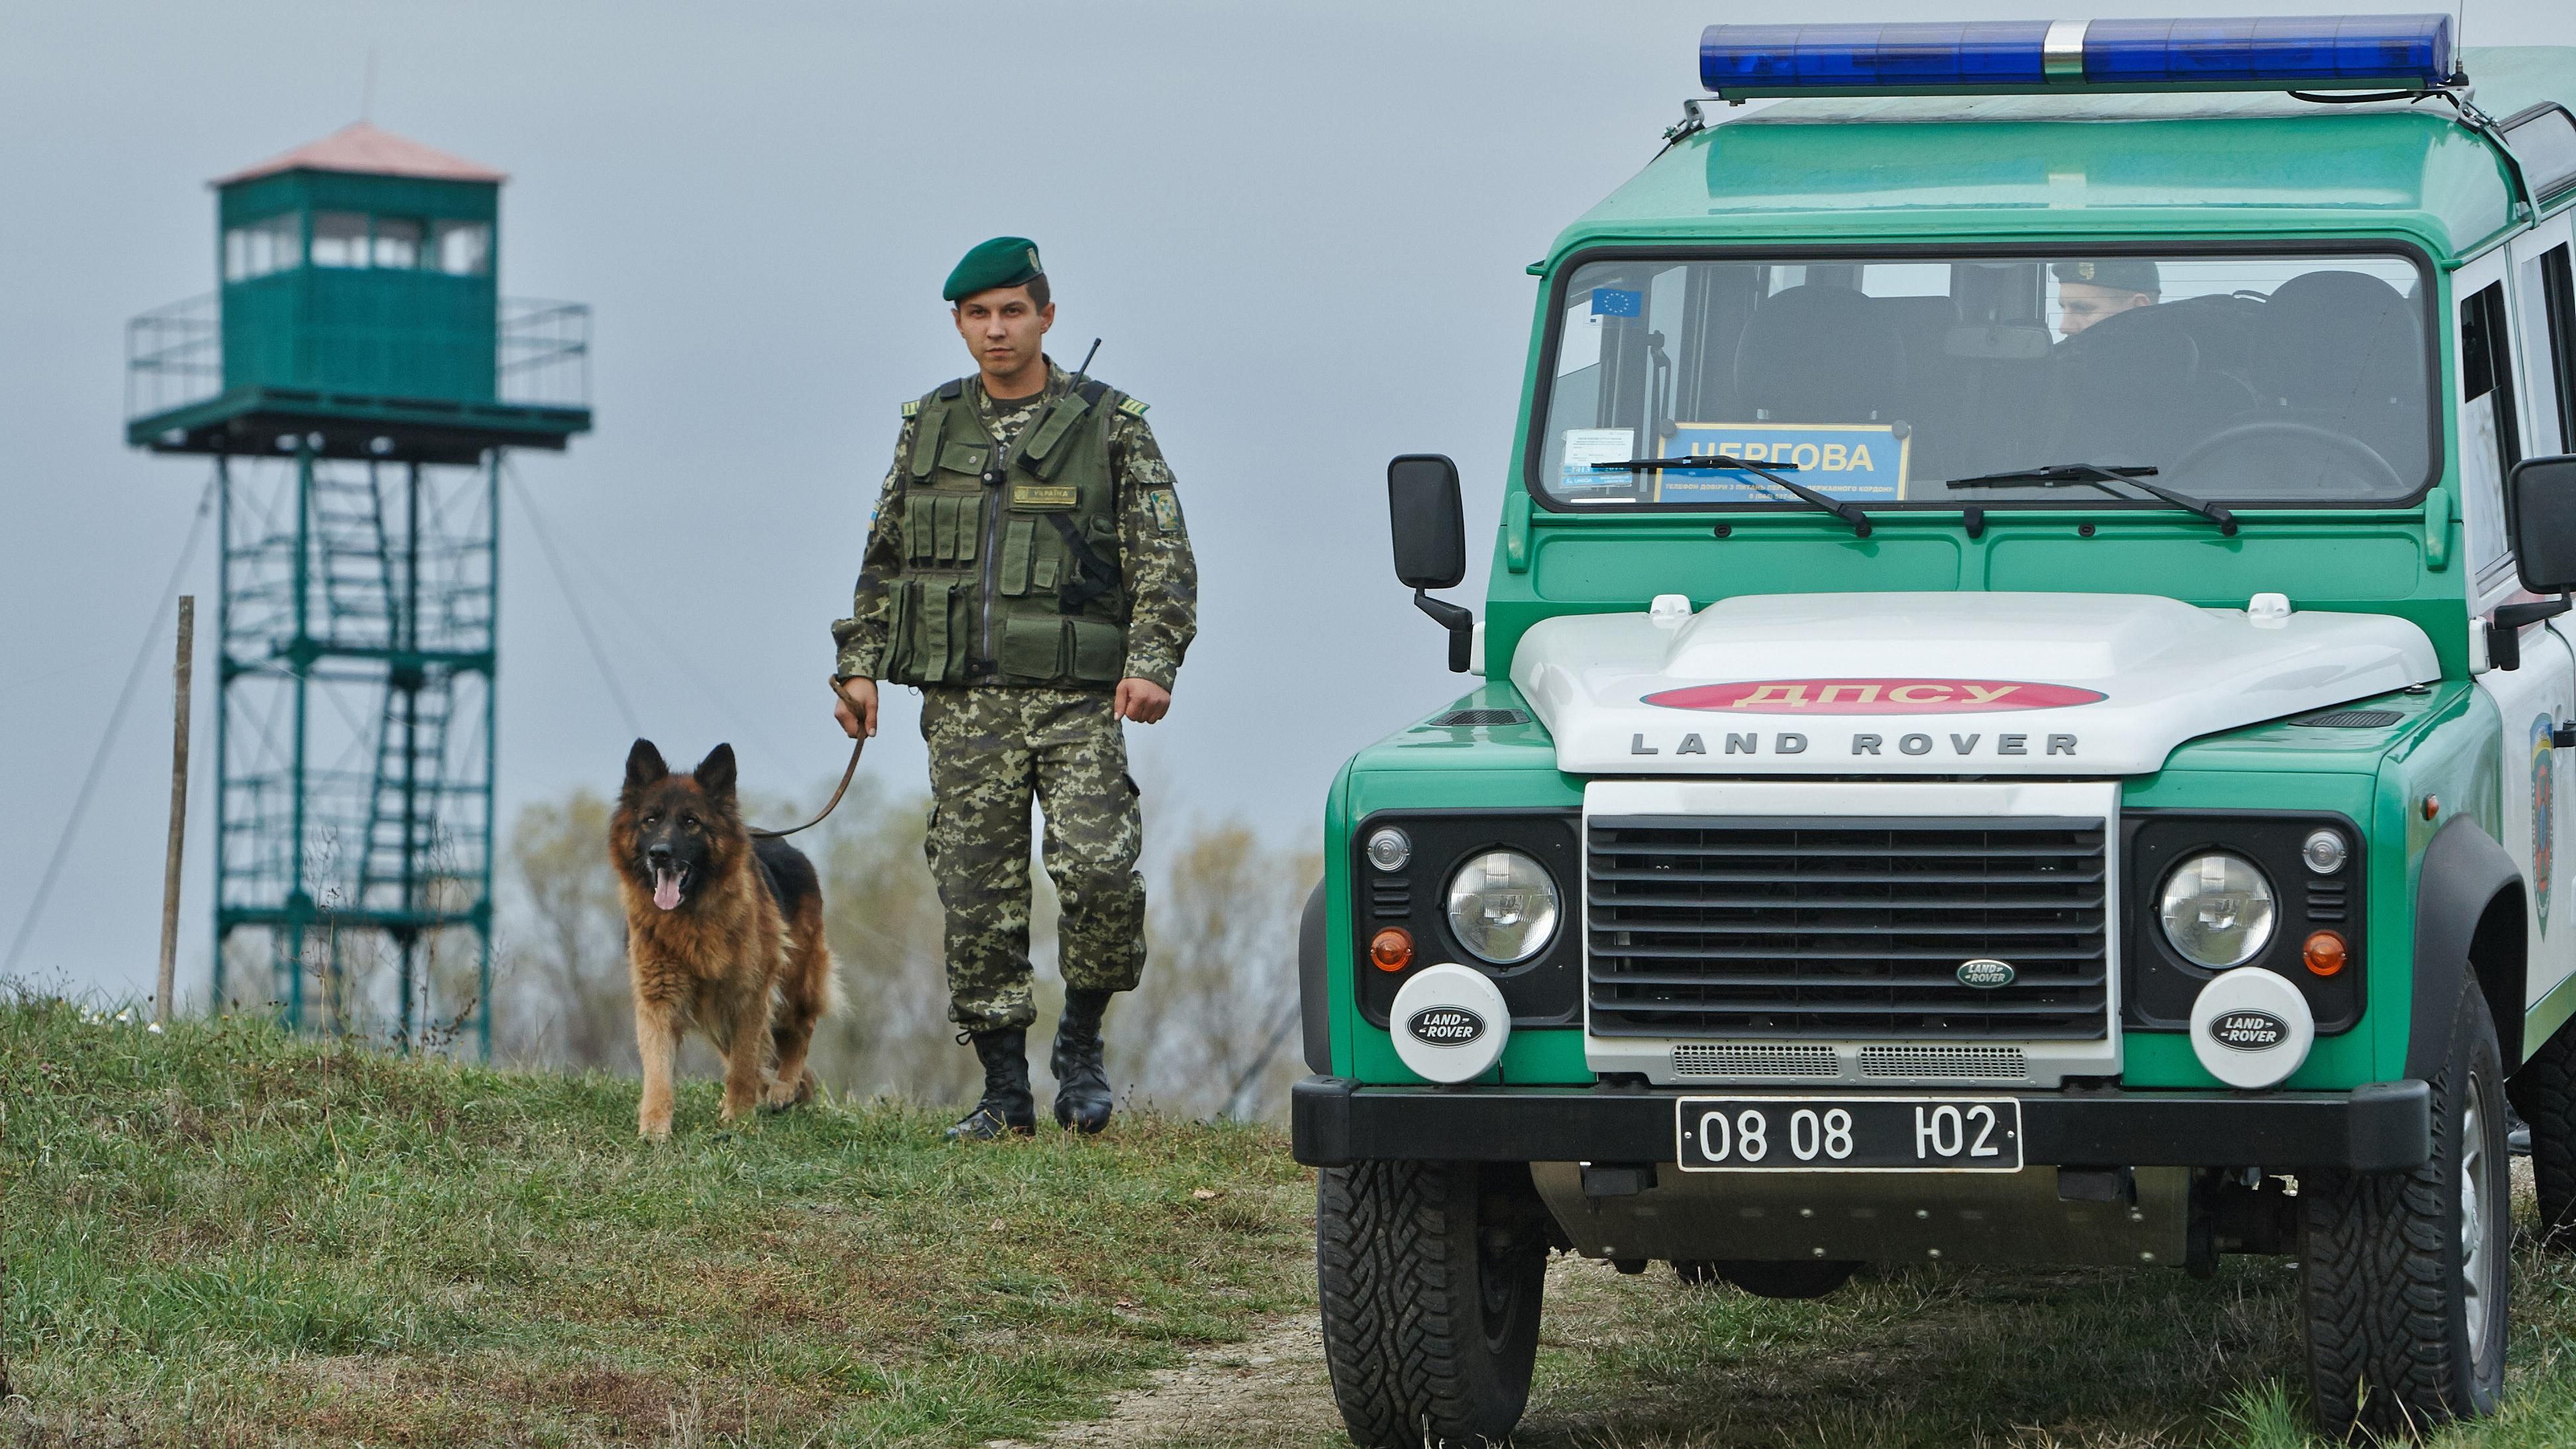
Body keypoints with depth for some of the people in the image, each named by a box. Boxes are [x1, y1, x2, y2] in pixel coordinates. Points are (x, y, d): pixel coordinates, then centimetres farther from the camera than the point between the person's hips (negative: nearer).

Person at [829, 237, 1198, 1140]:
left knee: (1101, 871, -18)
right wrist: (858, 663, 9)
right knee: (977, 899, 1)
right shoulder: (929, 426, 12)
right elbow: (884, 558, 18)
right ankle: (1004, 1092, 9)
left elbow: (1164, 558, -1)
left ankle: (1082, 1046, 5)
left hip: (1077, 701, -3)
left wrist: (1151, 663, -14)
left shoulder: (1111, 426, 3)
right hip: (965, 703, 3)